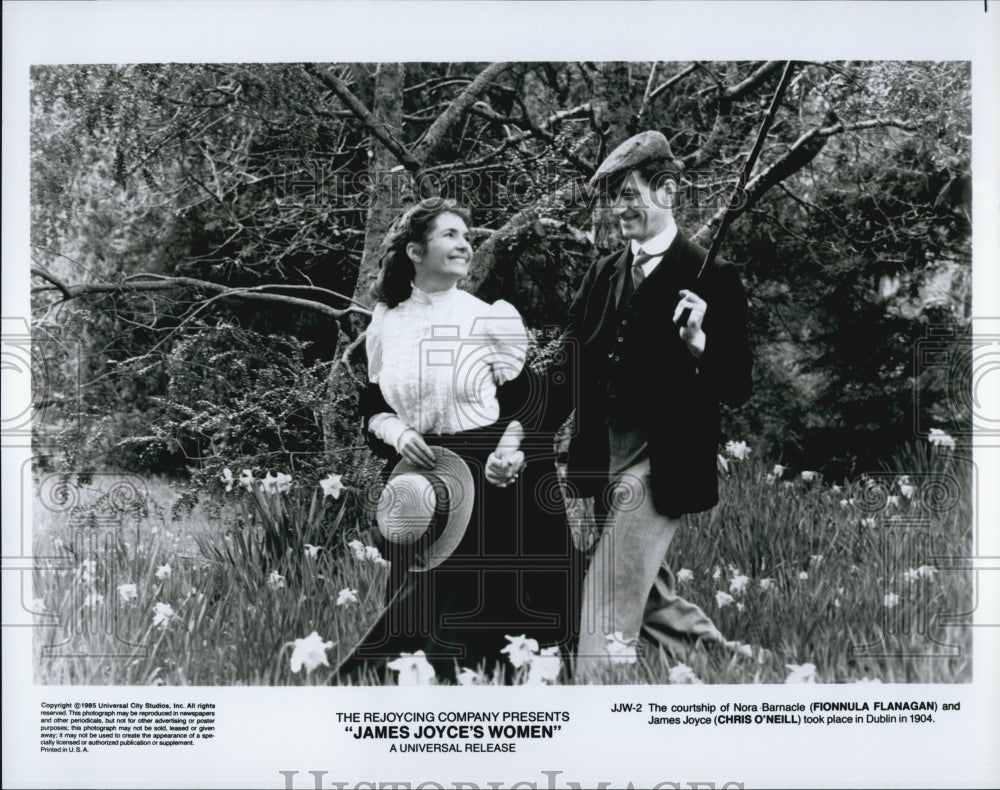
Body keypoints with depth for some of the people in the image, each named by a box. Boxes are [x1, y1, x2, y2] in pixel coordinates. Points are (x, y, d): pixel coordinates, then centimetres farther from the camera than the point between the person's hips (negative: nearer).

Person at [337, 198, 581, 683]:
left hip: (488, 483, -2)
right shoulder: (385, 325, 5)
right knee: (418, 622, 6)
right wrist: (397, 433, -9)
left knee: (490, 617, 0)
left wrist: (509, 448, -20)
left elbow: (526, 403, -2)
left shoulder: (492, 318, -2)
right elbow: (372, 409, 12)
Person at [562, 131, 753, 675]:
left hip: (660, 467, -7)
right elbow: (574, 370, 14)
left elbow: (737, 390, -8)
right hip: (600, 462, 7)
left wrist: (698, 342, -25)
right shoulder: (603, 274, 11)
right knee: (651, 601, 18)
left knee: (606, 607, -10)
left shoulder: (711, 279, -7)